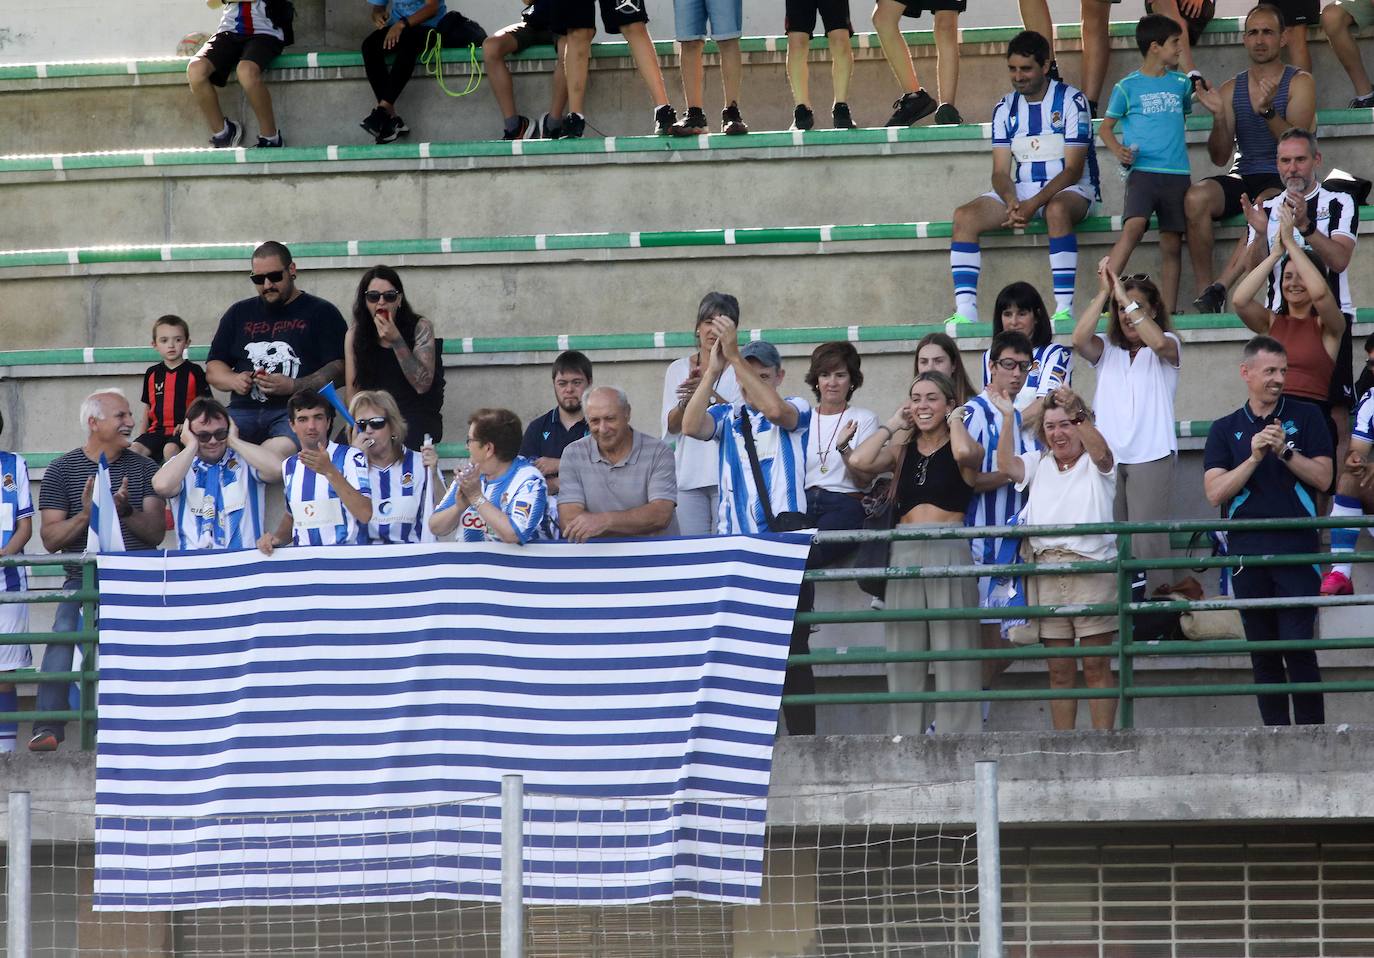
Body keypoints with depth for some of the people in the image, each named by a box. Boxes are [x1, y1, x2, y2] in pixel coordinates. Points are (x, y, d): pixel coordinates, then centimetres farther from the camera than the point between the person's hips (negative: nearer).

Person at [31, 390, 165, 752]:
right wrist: (85, 514, -18)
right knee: (64, 632, -27)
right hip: (83, 578, -2)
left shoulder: (143, 468, 11)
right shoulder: (62, 470, 6)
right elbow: (50, 538, 0)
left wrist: (125, 511, -18)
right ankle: (47, 727, -32)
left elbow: (157, 532, 2)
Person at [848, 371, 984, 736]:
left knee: (952, 650, -6)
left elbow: (964, 452, -19)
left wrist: (955, 421, 0)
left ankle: (957, 738, -7)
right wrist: (891, 425, 10)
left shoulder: (965, 447, 7)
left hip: (949, 552, -4)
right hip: (904, 553, 4)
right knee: (903, 652, 2)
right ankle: (906, 742, 3)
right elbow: (859, 460, -1)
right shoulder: (901, 450, 17)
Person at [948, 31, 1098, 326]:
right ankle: (964, 311, -25)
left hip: (1071, 190, -5)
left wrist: (1034, 204, -25)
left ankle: (1065, 309, -40)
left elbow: (1073, 169, -13)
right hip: (1020, 191, 5)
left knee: (1057, 210, -41)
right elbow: (1001, 171, 3)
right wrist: (1012, 204, -20)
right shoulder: (1005, 109, 7)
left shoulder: (1071, 101, -8)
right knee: (965, 216, -17)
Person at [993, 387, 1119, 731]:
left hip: (1092, 570, -4)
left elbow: (1100, 452, -16)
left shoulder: (1096, 465, 7)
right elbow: (1007, 466, 1)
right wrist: (1008, 419, -6)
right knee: (1059, 670, 5)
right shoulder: (1038, 464, 18)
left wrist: (1078, 414, -28)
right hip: (1046, 571, 4)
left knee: (1096, 666, -3)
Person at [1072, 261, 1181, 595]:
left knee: (1147, 541, -11)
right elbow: (1079, 340, -4)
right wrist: (1104, 293, -5)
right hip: (1108, 455, 3)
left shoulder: (1168, 346, 9)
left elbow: (1158, 343, -15)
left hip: (1151, 455, -3)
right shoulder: (1107, 350, 16)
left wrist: (1124, 294, -11)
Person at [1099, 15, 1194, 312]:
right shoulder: (1128, 87, 3)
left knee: (1172, 245, 3)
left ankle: (1168, 312, 7)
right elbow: (1106, 127, 6)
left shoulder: (1181, 83, 15)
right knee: (1134, 226, -25)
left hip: (1177, 173, 5)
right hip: (1142, 170, -4)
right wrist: (1118, 150, -10)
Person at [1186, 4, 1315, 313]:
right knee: (1196, 196, -28)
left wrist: (1267, 111, -28)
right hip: (1242, 178, 4)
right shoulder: (1231, 89, 13)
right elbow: (1220, 157, 7)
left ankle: (1219, 288, -41)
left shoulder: (1299, 83, 3)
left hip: (1284, 181, -4)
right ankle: (1204, 292, -27)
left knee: (1266, 205, -39)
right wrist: (1219, 116, -11)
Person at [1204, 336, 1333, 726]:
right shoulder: (1226, 430, 12)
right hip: (1246, 549, 2)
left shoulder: (1305, 418, 8)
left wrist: (1285, 451, -11)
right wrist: (1254, 457, -10)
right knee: (1263, 652, 4)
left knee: (1299, 646, -10)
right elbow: (1215, 492, 1)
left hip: (1296, 549, -2)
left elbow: (1323, 477, 1)